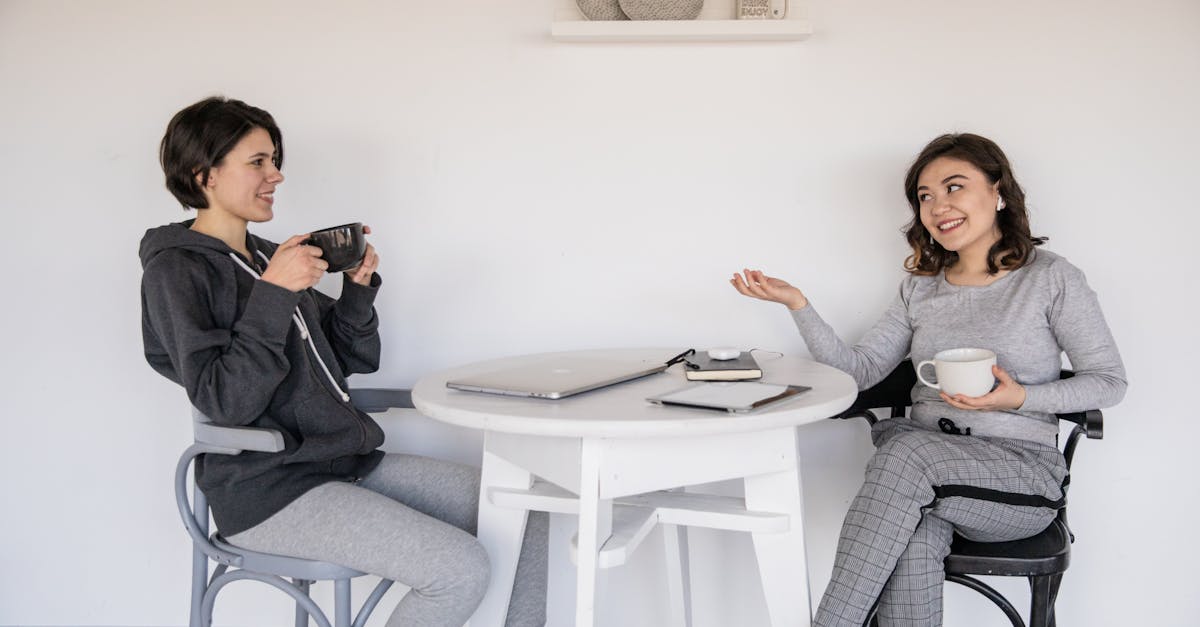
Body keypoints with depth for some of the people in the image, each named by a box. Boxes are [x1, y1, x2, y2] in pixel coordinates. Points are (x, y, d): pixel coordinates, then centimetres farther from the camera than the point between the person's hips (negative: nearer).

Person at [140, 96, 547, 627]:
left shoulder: (266, 256, 15)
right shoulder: (176, 271, -7)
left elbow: (351, 362, 17)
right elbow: (224, 403, -18)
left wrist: (359, 286, 1)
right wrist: (273, 295, -22)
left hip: (349, 461, 8)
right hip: (268, 492, -8)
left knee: (532, 513, -3)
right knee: (462, 570, -24)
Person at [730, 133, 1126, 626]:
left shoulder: (1050, 278, 2)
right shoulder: (920, 288, 15)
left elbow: (1109, 382, 3)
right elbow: (858, 370, 9)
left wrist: (1020, 398, -14)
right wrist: (798, 305, -2)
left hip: (1020, 470, -3)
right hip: (925, 465, 3)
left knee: (906, 449, -34)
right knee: (914, 538, -34)